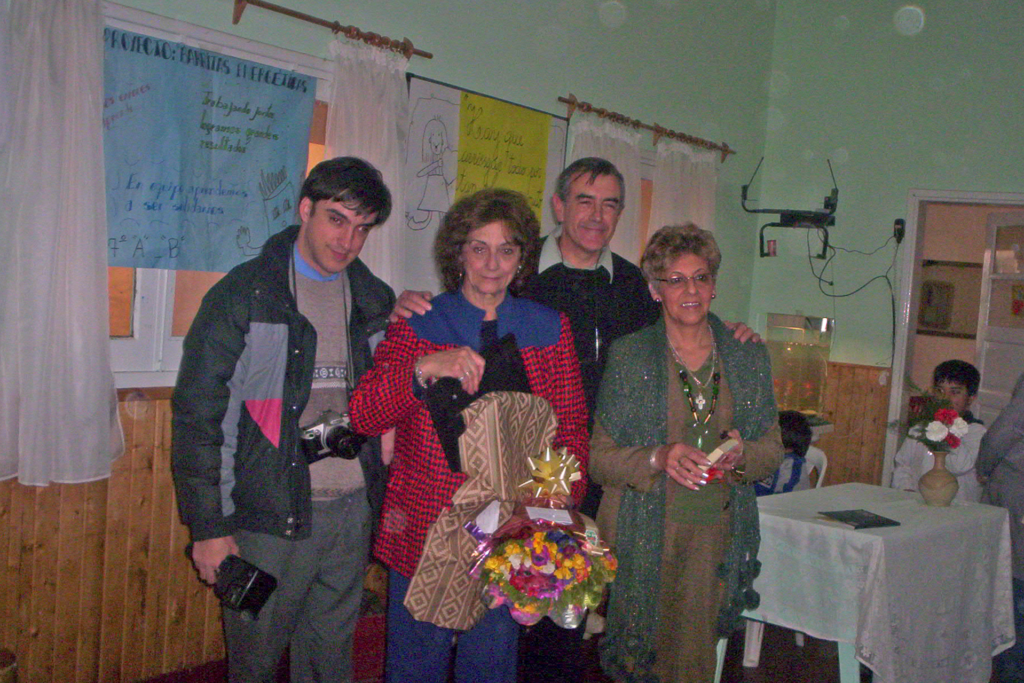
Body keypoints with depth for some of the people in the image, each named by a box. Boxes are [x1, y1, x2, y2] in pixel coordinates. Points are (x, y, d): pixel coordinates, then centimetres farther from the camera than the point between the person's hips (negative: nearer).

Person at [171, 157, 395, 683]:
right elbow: (197, 417, -8)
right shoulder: (244, 296, -7)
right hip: (270, 518, -4)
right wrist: (208, 526, -10)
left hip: (353, 514, 4)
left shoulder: (376, 301, 8)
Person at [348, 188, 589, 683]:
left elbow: (571, 432, 6)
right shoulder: (417, 323, 1)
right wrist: (425, 368, -24)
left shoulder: (550, 330, 5)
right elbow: (363, 415, -8)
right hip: (422, 531, -1)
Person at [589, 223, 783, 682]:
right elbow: (599, 459, -1)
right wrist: (659, 458, -18)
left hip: (715, 538, 2)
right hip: (644, 537, -2)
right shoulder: (628, 356, -1)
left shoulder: (749, 356, 8)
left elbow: (772, 450, 12)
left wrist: (741, 454, -9)